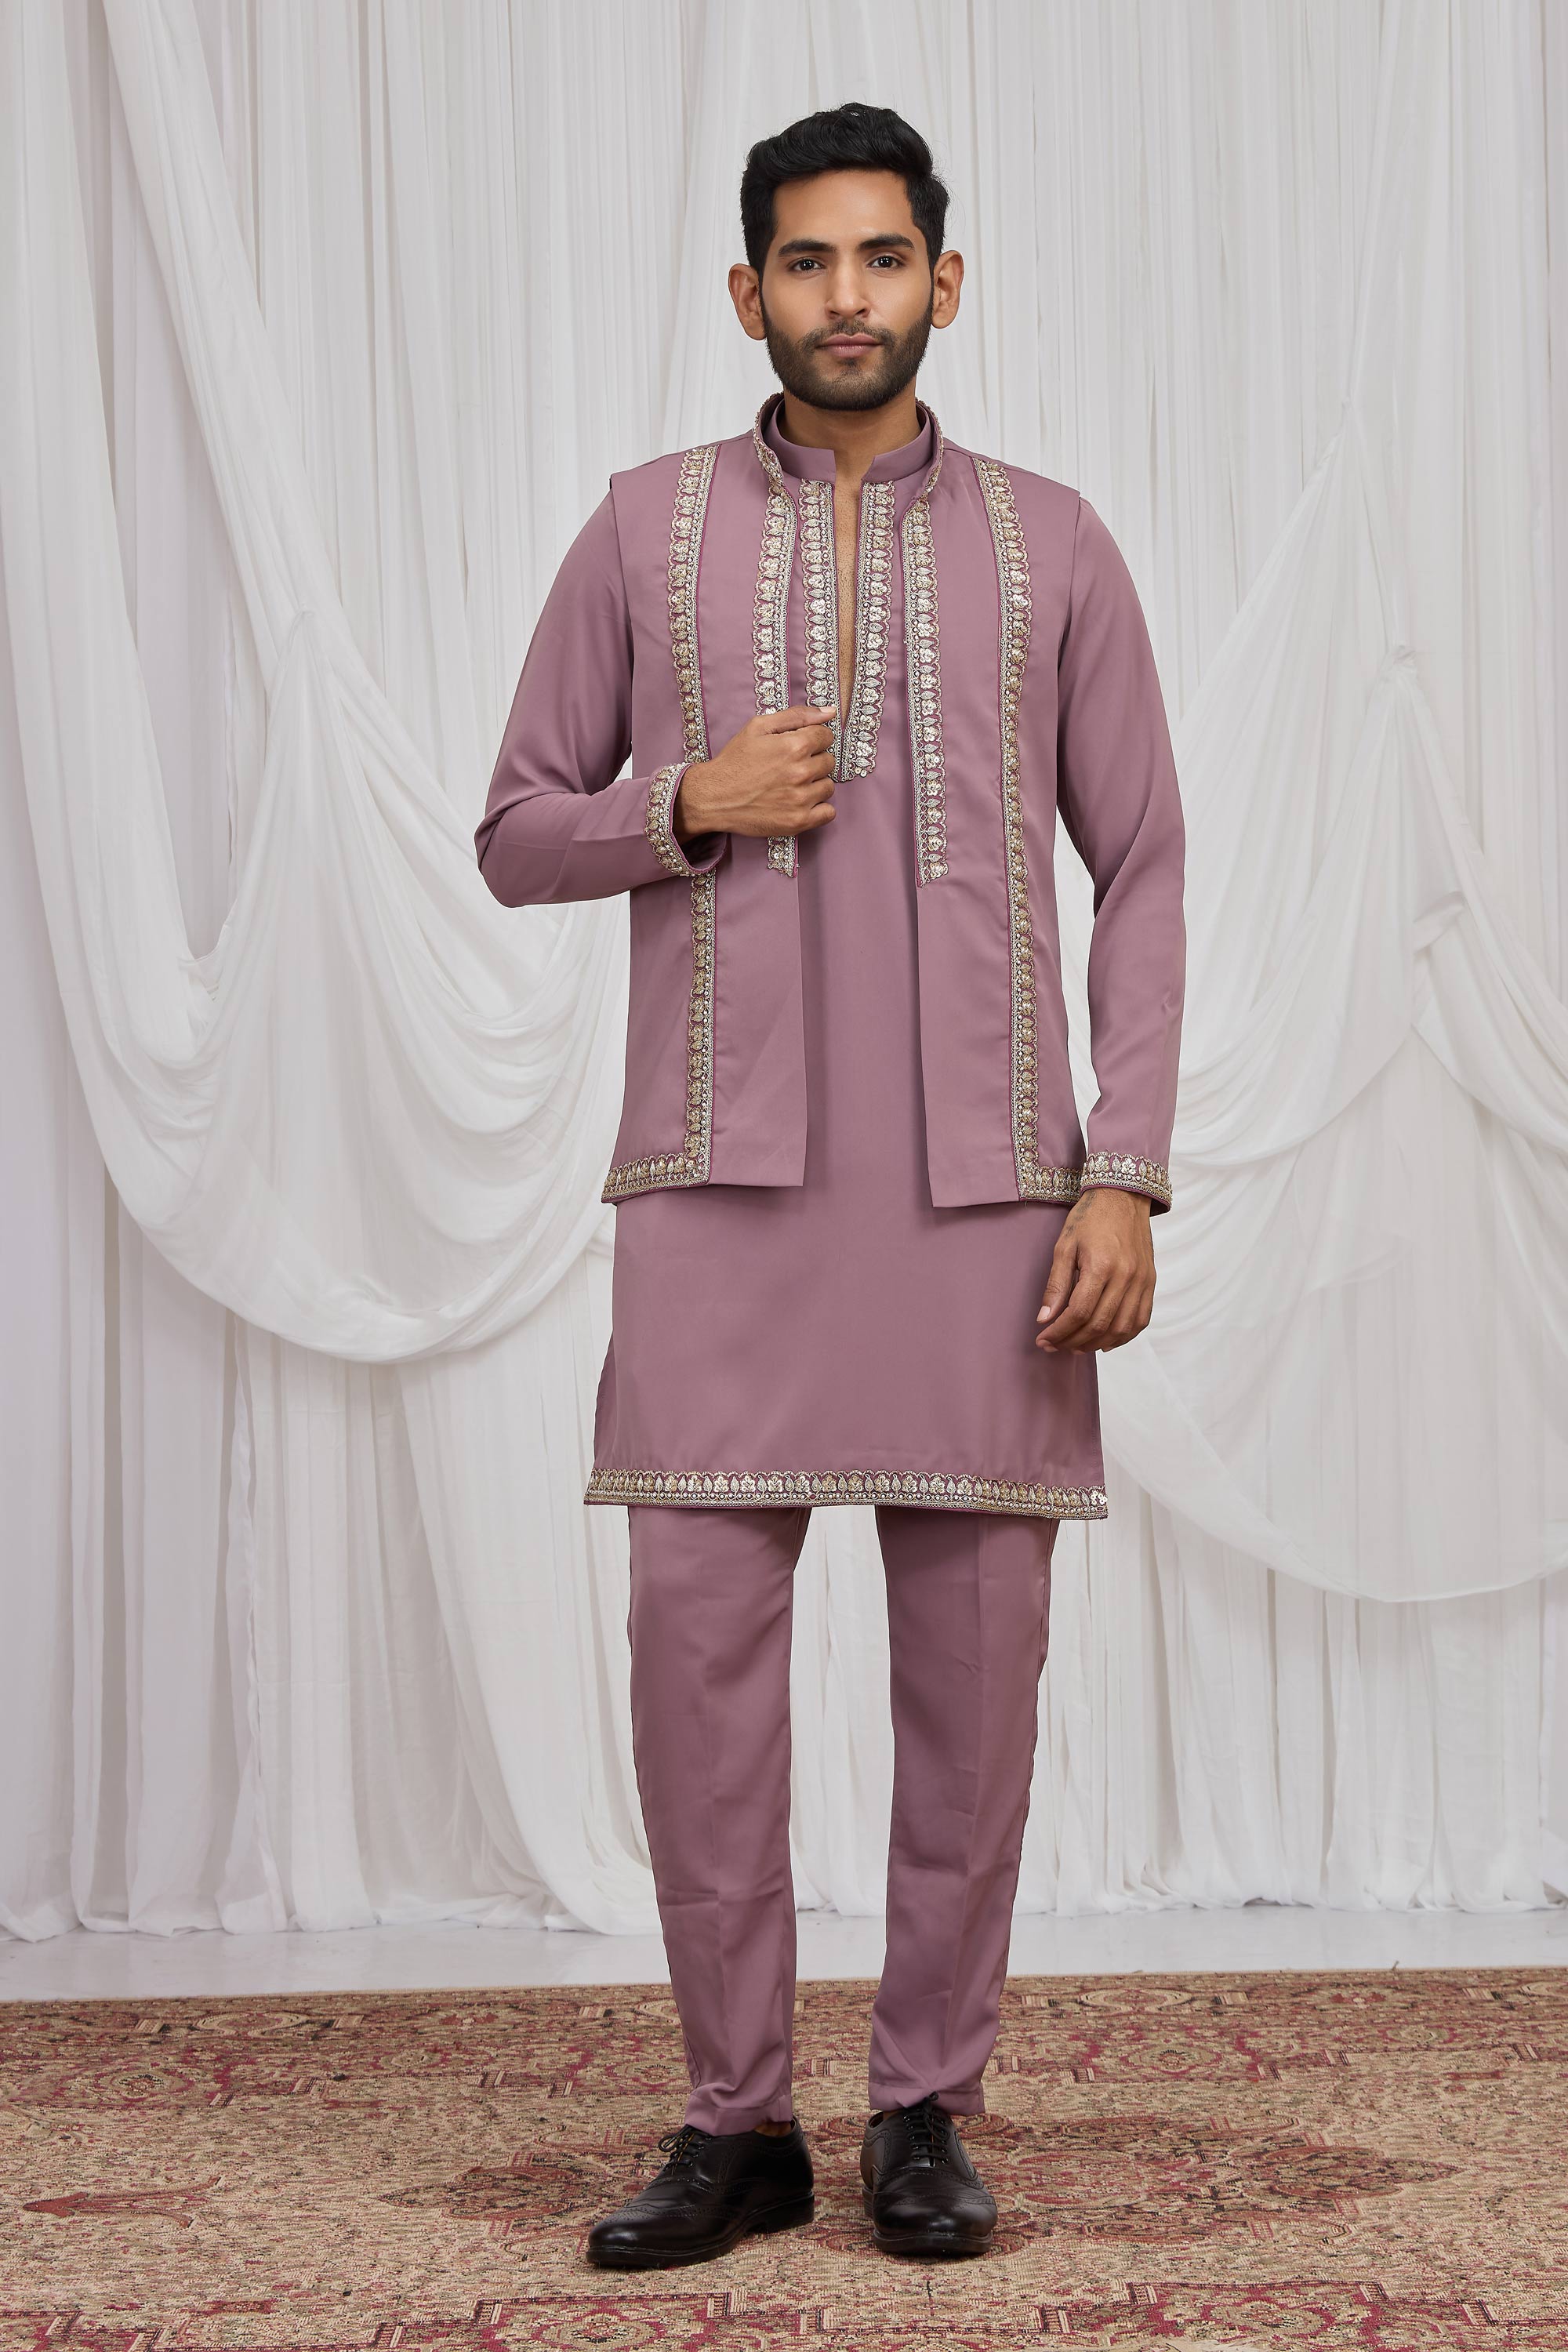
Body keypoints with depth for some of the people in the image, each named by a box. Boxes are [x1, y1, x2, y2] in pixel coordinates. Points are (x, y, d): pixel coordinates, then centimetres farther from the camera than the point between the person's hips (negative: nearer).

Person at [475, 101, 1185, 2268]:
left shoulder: (1051, 547, 8)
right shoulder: (647, 531, 8)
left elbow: (1142, 872, 6)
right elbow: (518, 834, 12)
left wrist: (1127, 1175, -4)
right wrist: (686, 805, -9)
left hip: (983, 1182, 0)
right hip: (722, 1175, 0)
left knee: (974, 1646, 2)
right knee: (699, 1633, -3)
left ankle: (927, 2112, 14)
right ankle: (737, 2121, 10)